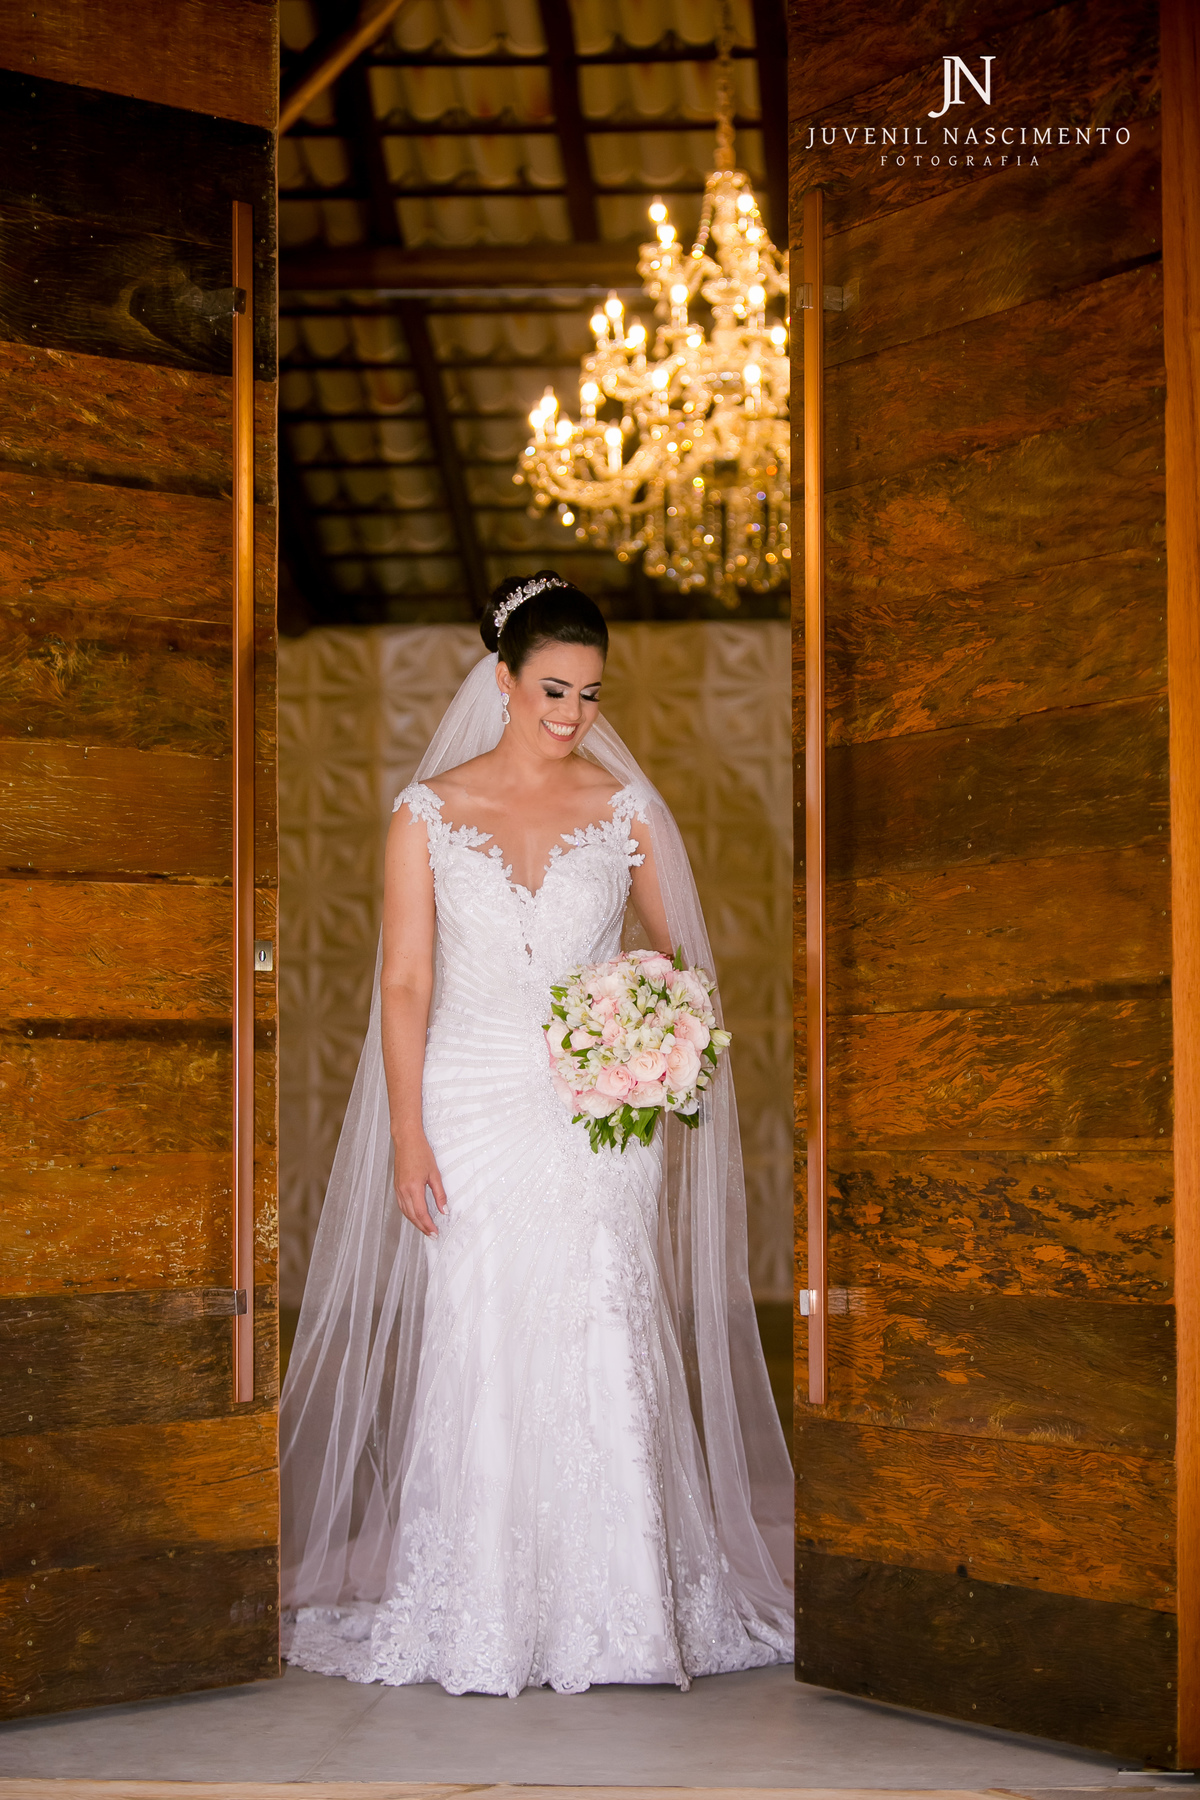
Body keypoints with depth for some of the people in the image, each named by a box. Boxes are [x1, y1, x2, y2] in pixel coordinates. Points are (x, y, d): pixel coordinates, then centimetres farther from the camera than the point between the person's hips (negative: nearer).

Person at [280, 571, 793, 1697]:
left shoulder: (625, 807, 5)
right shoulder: (429, 811, 2)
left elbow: (671, 950, 13)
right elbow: (405, 985, 1)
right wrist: (407, 1137, -6)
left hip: (598, 1114, 1)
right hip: (473, 1108, 0)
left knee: (604, 1353, -1)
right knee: (477, 1356, 1)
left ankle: (614, 1604, 11)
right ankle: (479, 1616, 14)